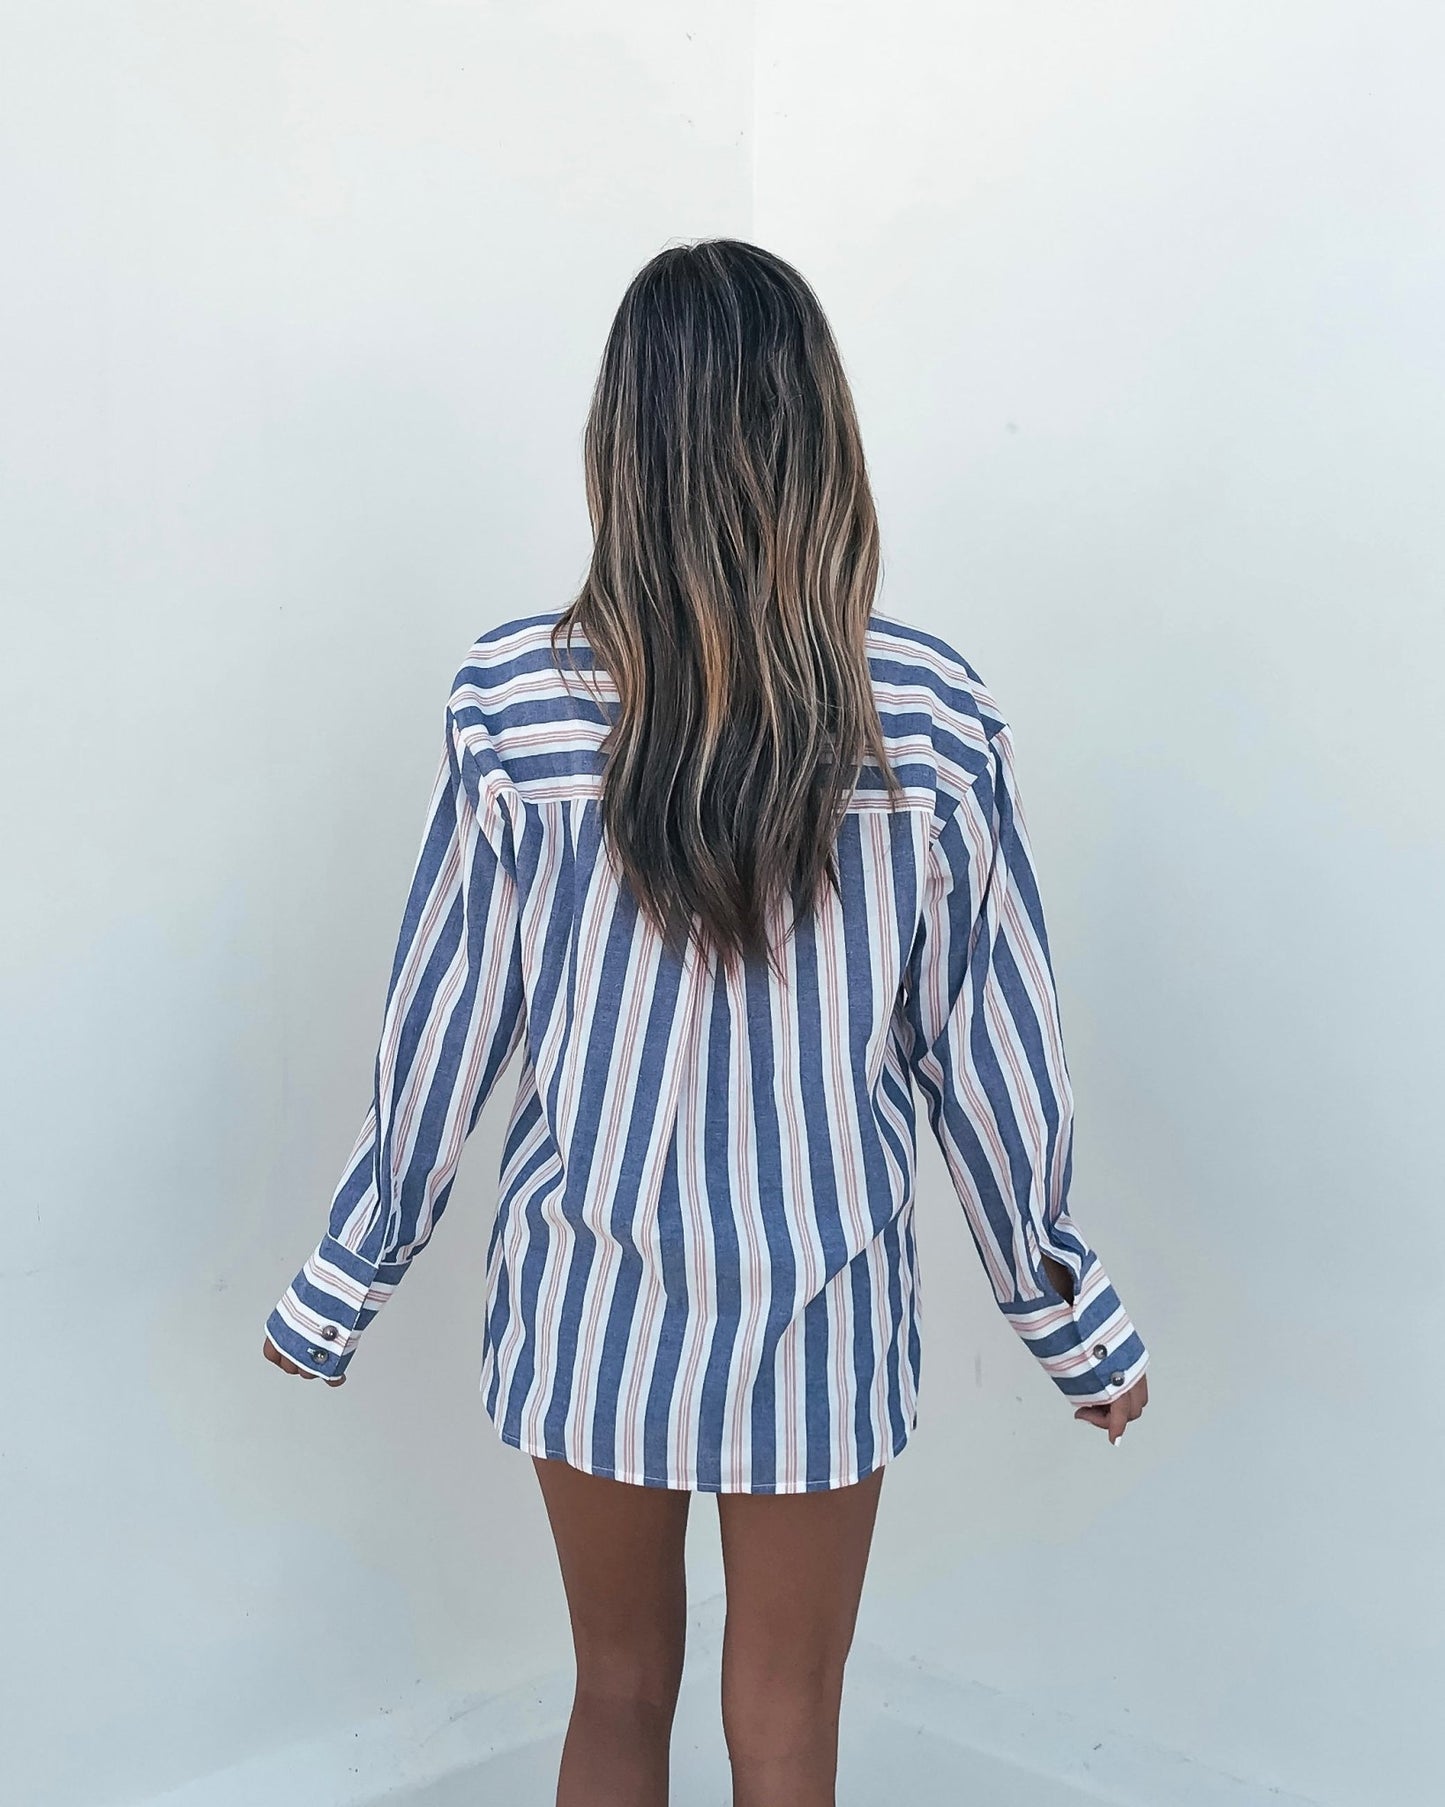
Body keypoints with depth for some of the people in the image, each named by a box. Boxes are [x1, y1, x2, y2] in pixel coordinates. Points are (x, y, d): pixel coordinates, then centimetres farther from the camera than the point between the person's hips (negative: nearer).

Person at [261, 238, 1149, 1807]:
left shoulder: (512, 707, -14)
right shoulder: (936, 719, -14)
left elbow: (441, 1035, -6)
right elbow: (991, 1054, -7)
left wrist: (341, 1288, 9)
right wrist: (1073, 1320, 8)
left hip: (593, 1303, 1)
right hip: (821, 1317, 0)